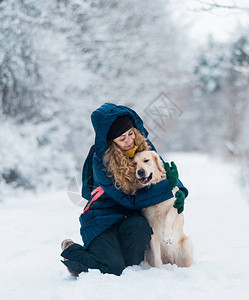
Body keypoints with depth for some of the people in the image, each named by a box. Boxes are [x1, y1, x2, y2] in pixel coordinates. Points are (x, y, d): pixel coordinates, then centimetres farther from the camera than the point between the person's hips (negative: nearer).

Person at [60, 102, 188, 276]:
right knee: (114, 268, -21)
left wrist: (180, 192, -11)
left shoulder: (143, 145, -4)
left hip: (130, 217, 4)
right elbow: (131, 200, -20)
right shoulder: (102, 161, -20)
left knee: (140, 227, -31)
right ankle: (72, 250, 8)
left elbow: (165, 170, 11)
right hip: (102, 219, -4)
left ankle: (131, 269, -3)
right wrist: (168, 185, -23)